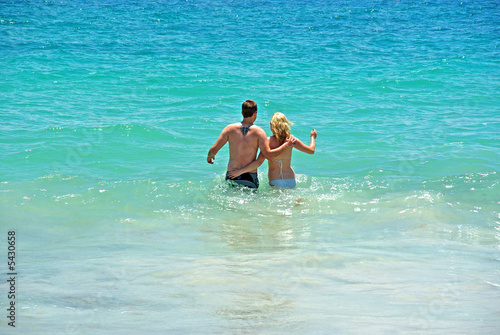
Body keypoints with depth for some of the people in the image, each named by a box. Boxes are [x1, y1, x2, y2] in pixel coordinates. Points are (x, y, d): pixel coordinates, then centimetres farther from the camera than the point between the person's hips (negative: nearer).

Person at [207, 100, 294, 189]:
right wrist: (286, 145, 0)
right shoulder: (258, 131, -4)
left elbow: (214, 149, 0)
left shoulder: (230, 129, 2)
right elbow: (268, 154, -11)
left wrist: (209, 156, 23)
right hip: (250, 177, -2)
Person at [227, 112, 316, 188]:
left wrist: (240, 171, -11)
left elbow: (259, 162, -16)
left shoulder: (268, 141, -10)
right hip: (290, 180, 3)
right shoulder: (291, 139, -1)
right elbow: (311, 150, 7)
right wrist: (313, 137, 27)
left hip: (275, 182, -3)